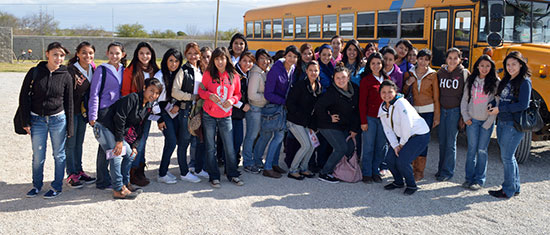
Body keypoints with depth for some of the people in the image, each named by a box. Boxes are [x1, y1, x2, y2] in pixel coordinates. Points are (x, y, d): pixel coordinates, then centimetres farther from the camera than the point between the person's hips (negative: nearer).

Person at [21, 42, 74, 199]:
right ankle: (37, 185, 27)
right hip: (37, 120, 0)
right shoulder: (34, 72, -4)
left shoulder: (66, 76, -2)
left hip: (58, 119, 0)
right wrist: (26, 121, -4)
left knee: (59, 154, 7)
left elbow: (68, 103, 4)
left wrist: (69, 127, 3)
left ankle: (57, 186, 21)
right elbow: (24, 97, 1)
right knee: (38, 156, 7)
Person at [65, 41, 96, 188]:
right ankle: (71, 175, 10)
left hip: (83, 110, 7)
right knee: (70, 143, 2)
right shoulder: (70, 70, -18)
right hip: (71, 110, -7)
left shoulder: (92, 69, 4)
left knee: (79, 142, 16)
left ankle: (79, 171, 25)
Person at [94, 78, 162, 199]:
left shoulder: (148, 107, 10)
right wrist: (120, 140, -19)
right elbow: (119, 118, -22)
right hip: (104, 127, -9)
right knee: (116, 156, -15)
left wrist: (134, 146, 2)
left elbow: (139, 128, 13)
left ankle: (125, 184, 19)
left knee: (130, 154, 9)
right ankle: (118, 190, -10)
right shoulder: (132, 98, -18)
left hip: (116, 131, 9)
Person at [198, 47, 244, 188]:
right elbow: (201, 90, 5)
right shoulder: (208, 74, -3)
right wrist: (209, 95, -15)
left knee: (230, 147, 3)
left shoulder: (234, 76, 1)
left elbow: (238, 93, 10)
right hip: (209, 115, 0)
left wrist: (232, 100, -11)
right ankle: (214, 177, 18)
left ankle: (232, 174, 20)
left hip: (226, 116, 1)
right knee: (210, 147, 7)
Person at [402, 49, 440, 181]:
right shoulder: (409, 74, 6)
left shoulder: (432, 75, 0)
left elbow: (436, 97, 1)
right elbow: (404, 94, 14)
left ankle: (419, 171, 5)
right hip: (413, 111, 2)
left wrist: (437, 116, -1)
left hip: (428, 112, -2)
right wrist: (407, 84, -5)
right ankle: (412, 168, 13)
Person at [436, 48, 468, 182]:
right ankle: (441, 169, 21)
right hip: (441, 109, 3)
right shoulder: (440, 72, 6)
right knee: (442, 141, 10)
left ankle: (448, 171, 10)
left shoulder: (464, 74, -4)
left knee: (450, 143, 1)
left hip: (455, 111, -3)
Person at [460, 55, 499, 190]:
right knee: (471, 149, 5)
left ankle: (479, 180, 11)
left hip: (487, 121, -2)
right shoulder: (471, 81, 5)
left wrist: (489, 122, -10)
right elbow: (464, 99, 11)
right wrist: (465, 117, 1)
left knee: (482, 151, 2)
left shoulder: (496, 82, -4)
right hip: (472, 120, 2)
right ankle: (469, 178, 15)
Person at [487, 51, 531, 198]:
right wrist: (493, 106, 2)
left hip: (514, 124, -8)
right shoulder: (506, 80, 13)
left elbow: (523, 105, -18)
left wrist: (500, 108, -16)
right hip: (502, 122, 8)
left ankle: (508, 190, 8)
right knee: (507, 156, 14)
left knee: (507, 157, -3)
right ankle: (515, 187, 26)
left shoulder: (524, 81, -11)